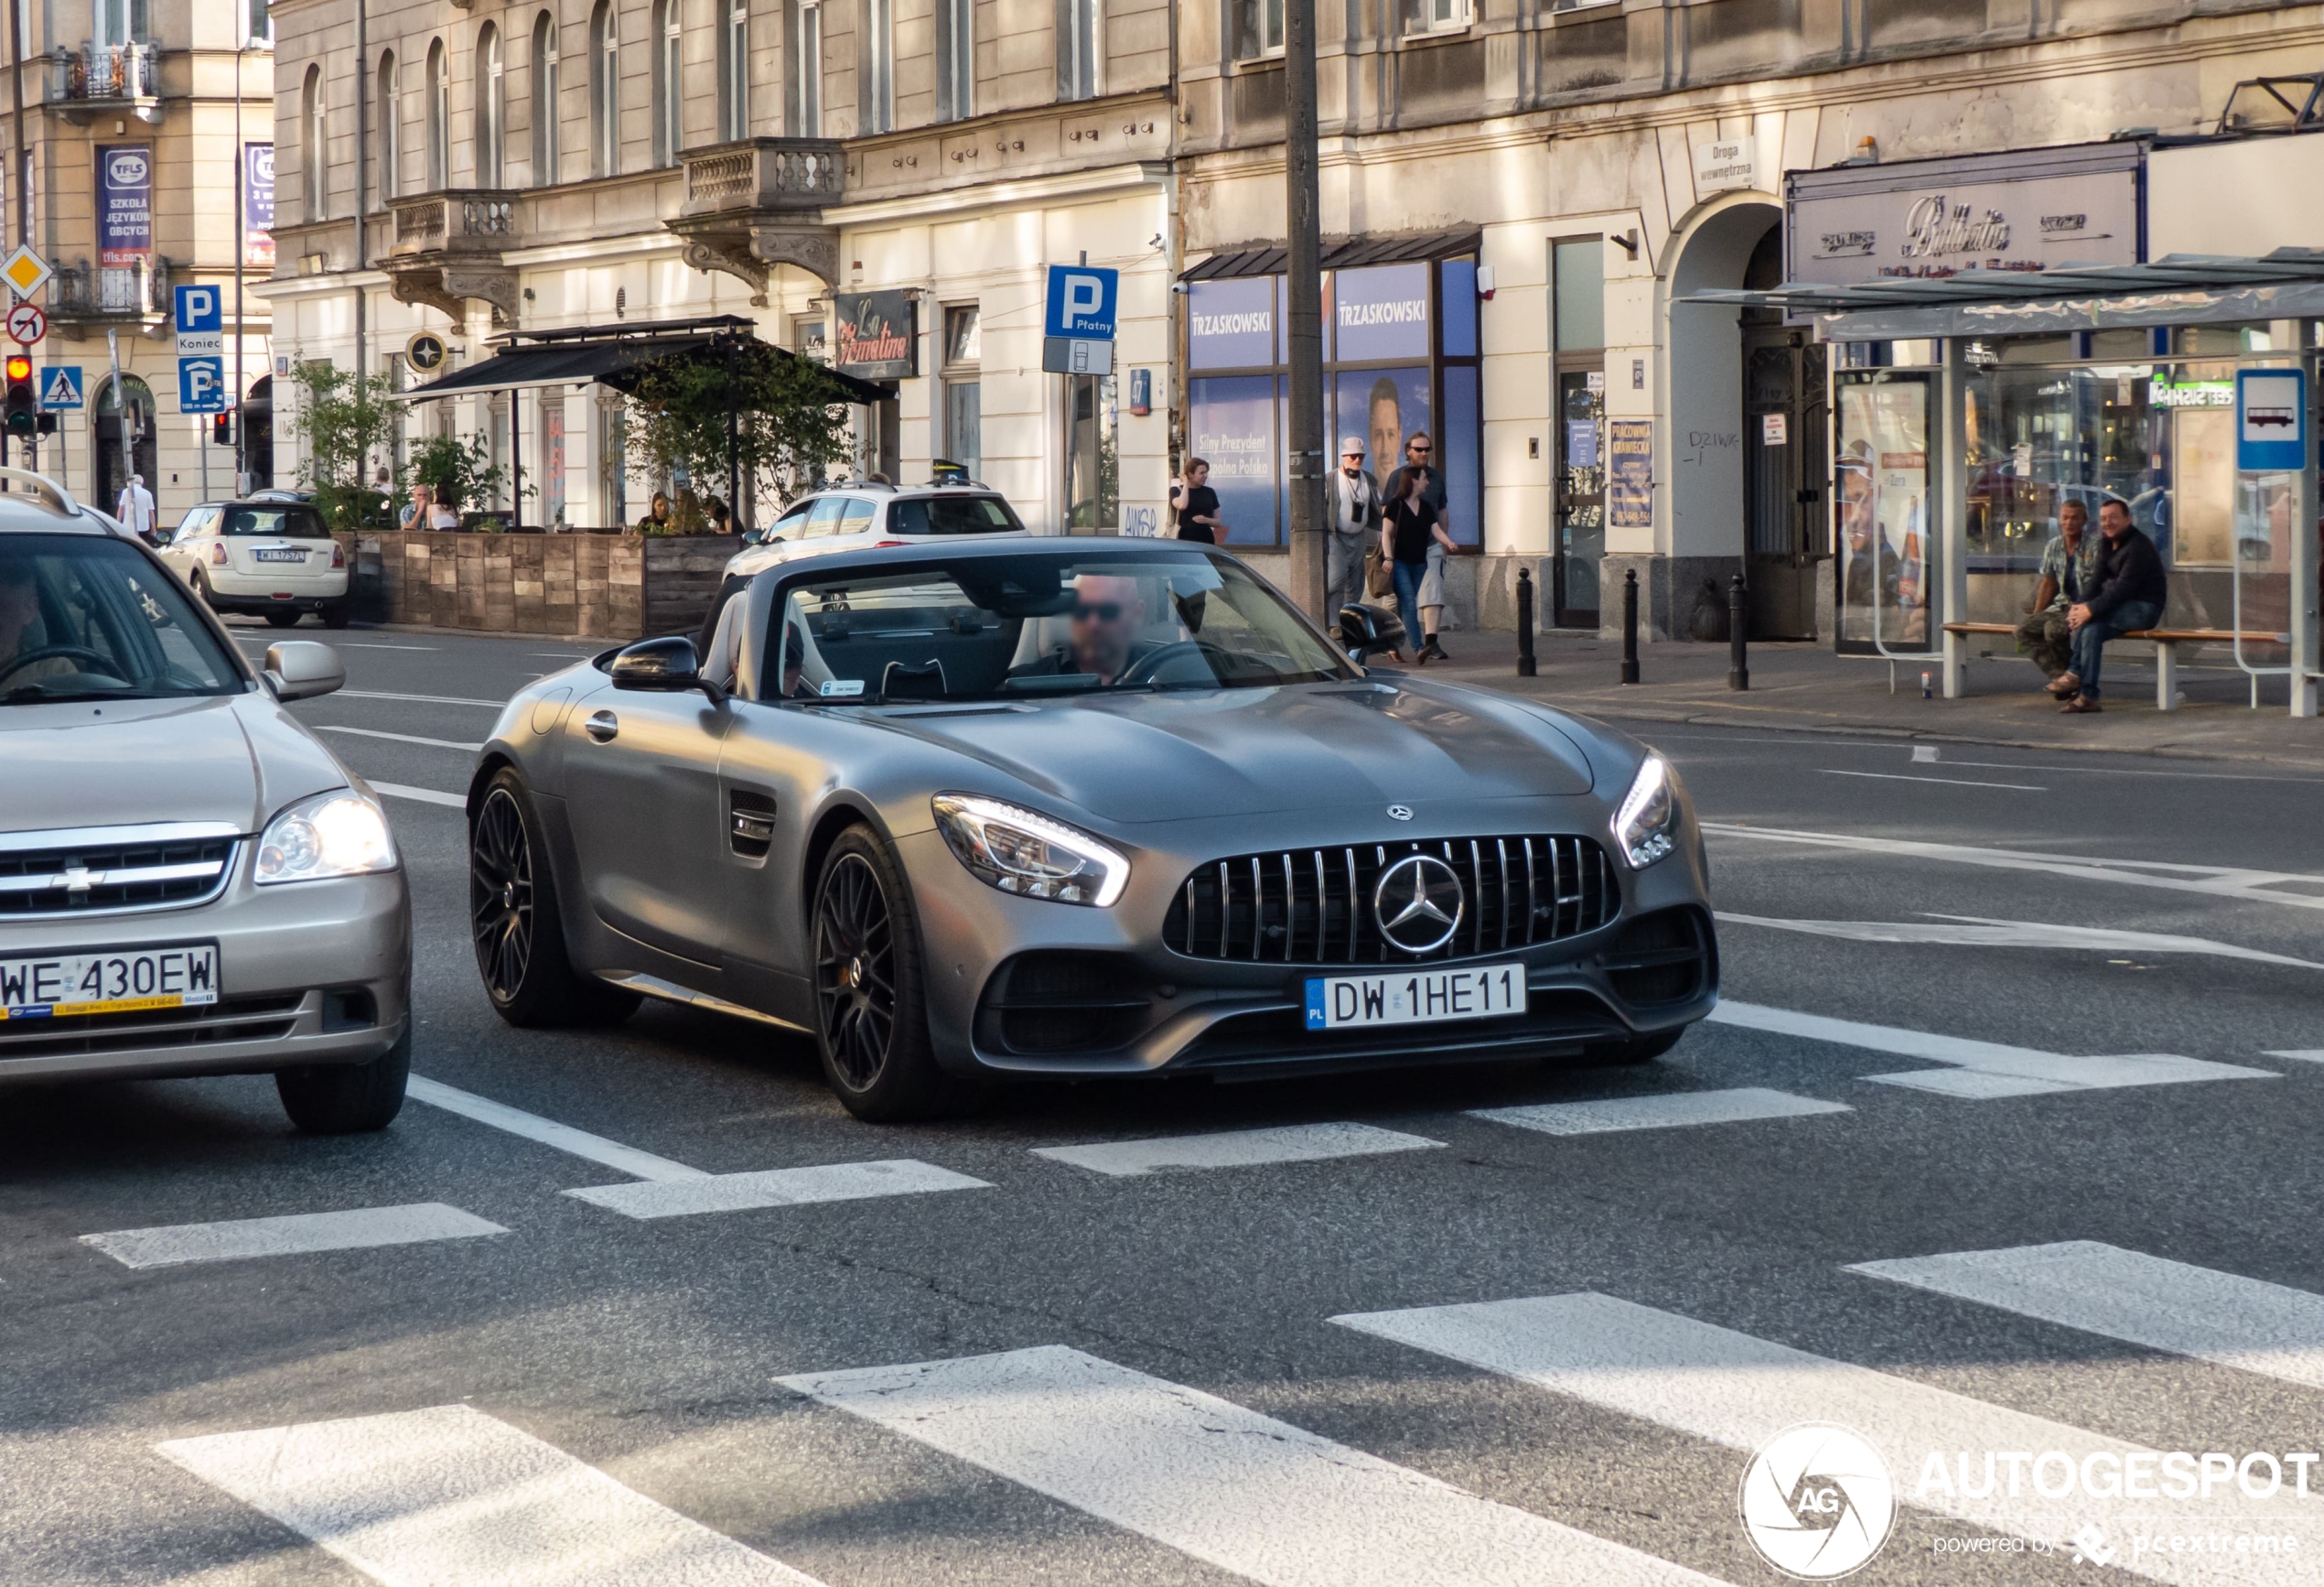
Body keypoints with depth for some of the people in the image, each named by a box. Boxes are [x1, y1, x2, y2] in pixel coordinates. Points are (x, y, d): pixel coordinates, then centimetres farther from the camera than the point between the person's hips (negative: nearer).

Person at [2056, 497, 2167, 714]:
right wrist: (2080, 606, -14)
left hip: (2145, 609, -8)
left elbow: (2123, 588, -24)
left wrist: (2090, 609, -30)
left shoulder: (2138, 547, -16)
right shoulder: (2108, 547, 13)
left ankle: (2075, 674, -21)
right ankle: (2087, 696, -23)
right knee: (2091, 629, -19)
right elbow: (2096, 584, 6)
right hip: (2123, 609, 8)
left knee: (2089, 619, -28)